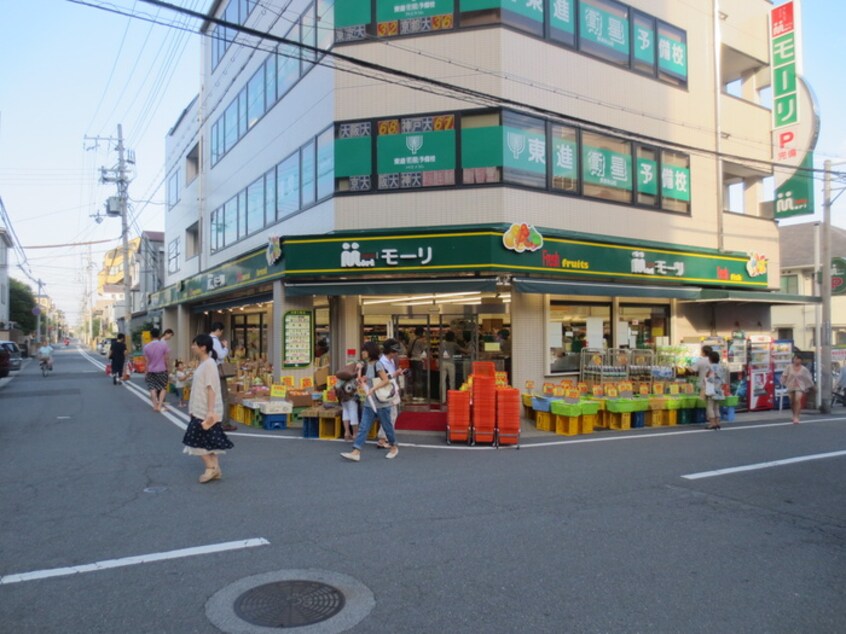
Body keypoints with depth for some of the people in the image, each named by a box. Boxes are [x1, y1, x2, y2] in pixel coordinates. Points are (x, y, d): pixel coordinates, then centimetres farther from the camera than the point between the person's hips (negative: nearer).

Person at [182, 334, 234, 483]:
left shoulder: (209, 364, -16)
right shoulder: (202, 364, 13)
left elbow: (211, 388, -22)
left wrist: (210, 411, -26)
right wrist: (193, 409, 22)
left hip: (206, 411, -9)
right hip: (201, 410, 9)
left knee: (198, 440, -5)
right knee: (210, 441, 11)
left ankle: (211, 468, 2)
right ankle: (215, 469, 15)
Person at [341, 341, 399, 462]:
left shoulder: (377, 364, -14)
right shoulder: (367, 365, 11)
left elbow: (386, 381, -19)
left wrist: (372, 389, -24)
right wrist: (362, 382, 0)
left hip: (381, 402, -7)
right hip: (369, 402, 8)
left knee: (387, 426, 8)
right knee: (363, 427, 0)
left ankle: (394, 447, 27)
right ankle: (356, 452, -4)